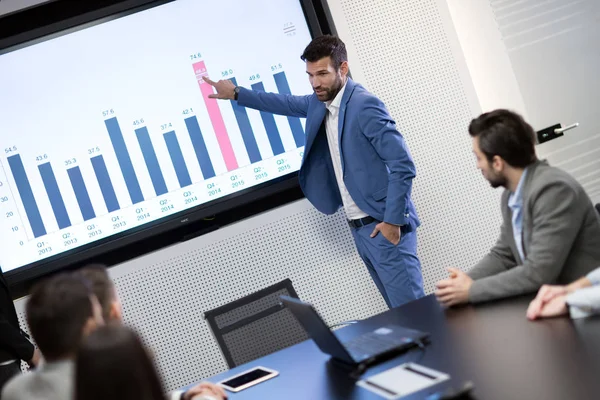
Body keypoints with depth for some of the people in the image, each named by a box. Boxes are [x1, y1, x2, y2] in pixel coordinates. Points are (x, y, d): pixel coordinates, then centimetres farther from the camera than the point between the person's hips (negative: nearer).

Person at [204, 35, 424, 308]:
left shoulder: (365, 106, -16)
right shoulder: (320, 102, 10)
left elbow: (403, 166, -18)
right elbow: (288, 104, 32)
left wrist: (393, 220, -19)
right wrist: (237, 94, 33)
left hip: (383, 225, -8)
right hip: (359, 227, 8)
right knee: (399, 308, 11)